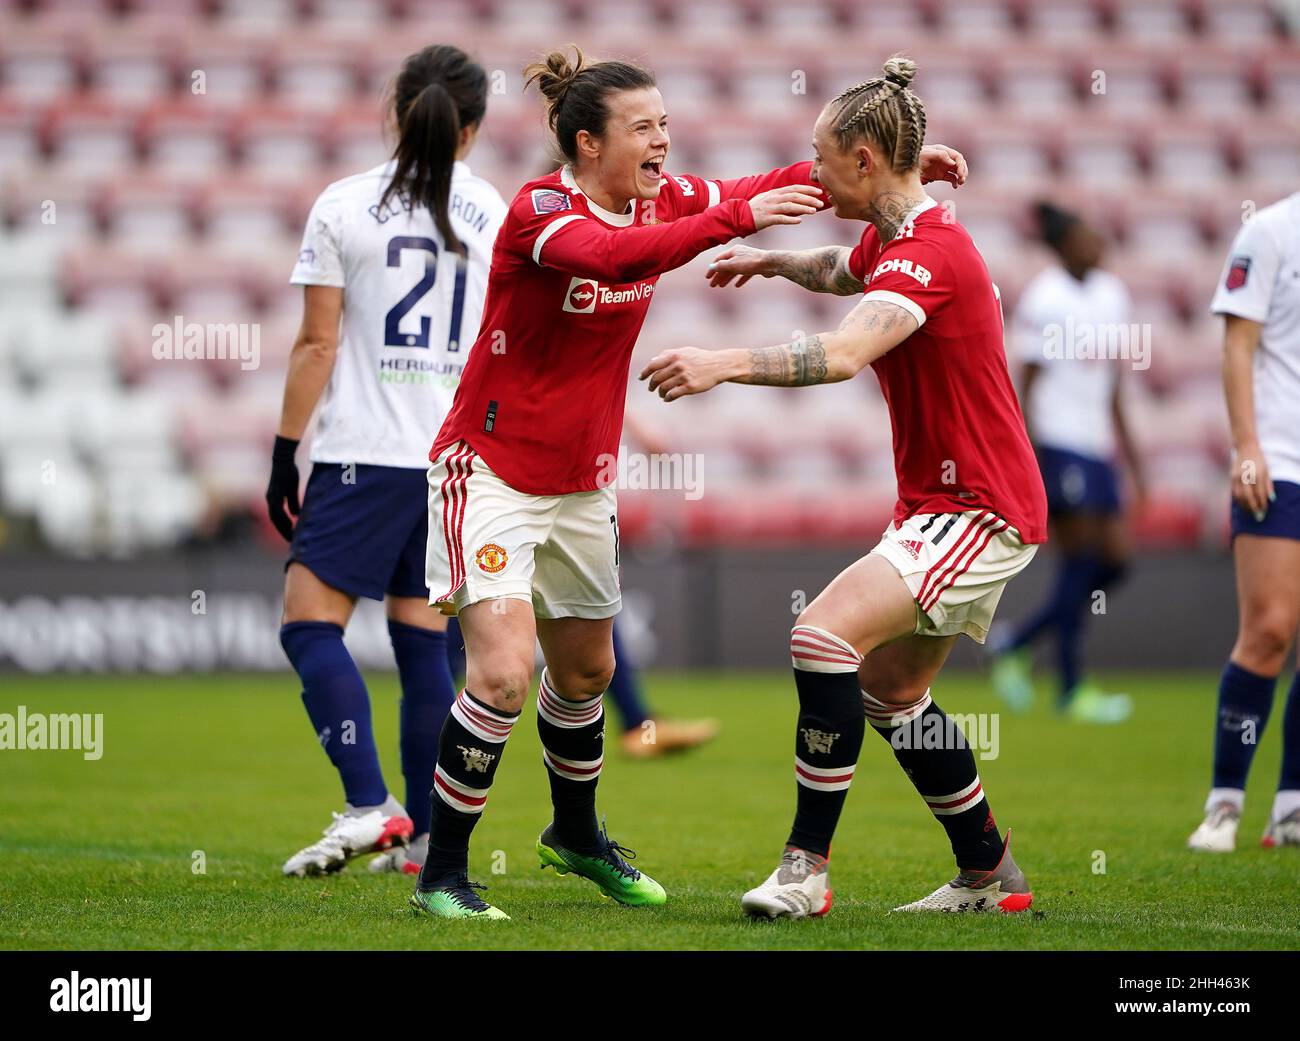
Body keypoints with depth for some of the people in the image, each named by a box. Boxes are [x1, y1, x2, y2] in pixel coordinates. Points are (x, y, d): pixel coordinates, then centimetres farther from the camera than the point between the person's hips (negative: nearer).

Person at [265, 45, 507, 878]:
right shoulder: (499, 216, 5)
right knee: (423, 639, 9)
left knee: (311, 623, -3)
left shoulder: (344, 207, -4)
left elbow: (317, 346, -5)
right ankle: (421, 834, 9)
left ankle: (368, 806, -19)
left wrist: (285, 459, 1)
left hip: (364, 455, -4)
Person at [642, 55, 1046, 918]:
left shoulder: (930, 250, -22)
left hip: (979, 508, -11)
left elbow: (845, 354, -39)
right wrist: (775, 261, 32)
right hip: (941, 500, 11)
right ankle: (991, 875, 29)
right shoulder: (891, 238, 10)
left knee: (825, 634, -23)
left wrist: (723, 364, -45)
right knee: (891, 687, 17)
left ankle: (806, 869, -19)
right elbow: (848, 272, 39)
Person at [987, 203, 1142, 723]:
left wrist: (1130, 453, 20)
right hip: (1058, 442, -8)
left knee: (1115, 559, 2)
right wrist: (1031, 459, -13)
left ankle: (1014, 646, 14)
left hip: (1096, 445, 8)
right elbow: (1028, 383, -8)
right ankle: (1071, 689, 0)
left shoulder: (1111, 293, 14)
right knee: (1080, 558, -7)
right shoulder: (1044, 297, -8)